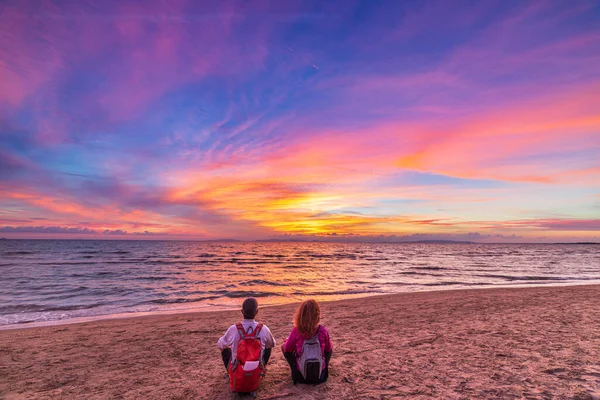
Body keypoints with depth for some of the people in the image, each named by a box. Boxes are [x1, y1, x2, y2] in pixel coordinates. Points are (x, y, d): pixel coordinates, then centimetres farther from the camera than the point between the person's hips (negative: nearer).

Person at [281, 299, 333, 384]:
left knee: (283, 346, 18)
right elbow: (328, 349, 2)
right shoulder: (323, 330, -15)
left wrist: (287, 340, 19)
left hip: (300, 376, -1)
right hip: (320, 375, 1)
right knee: (330, 347, 23)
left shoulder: (296, 331, -17)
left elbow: (288, 349, -1)